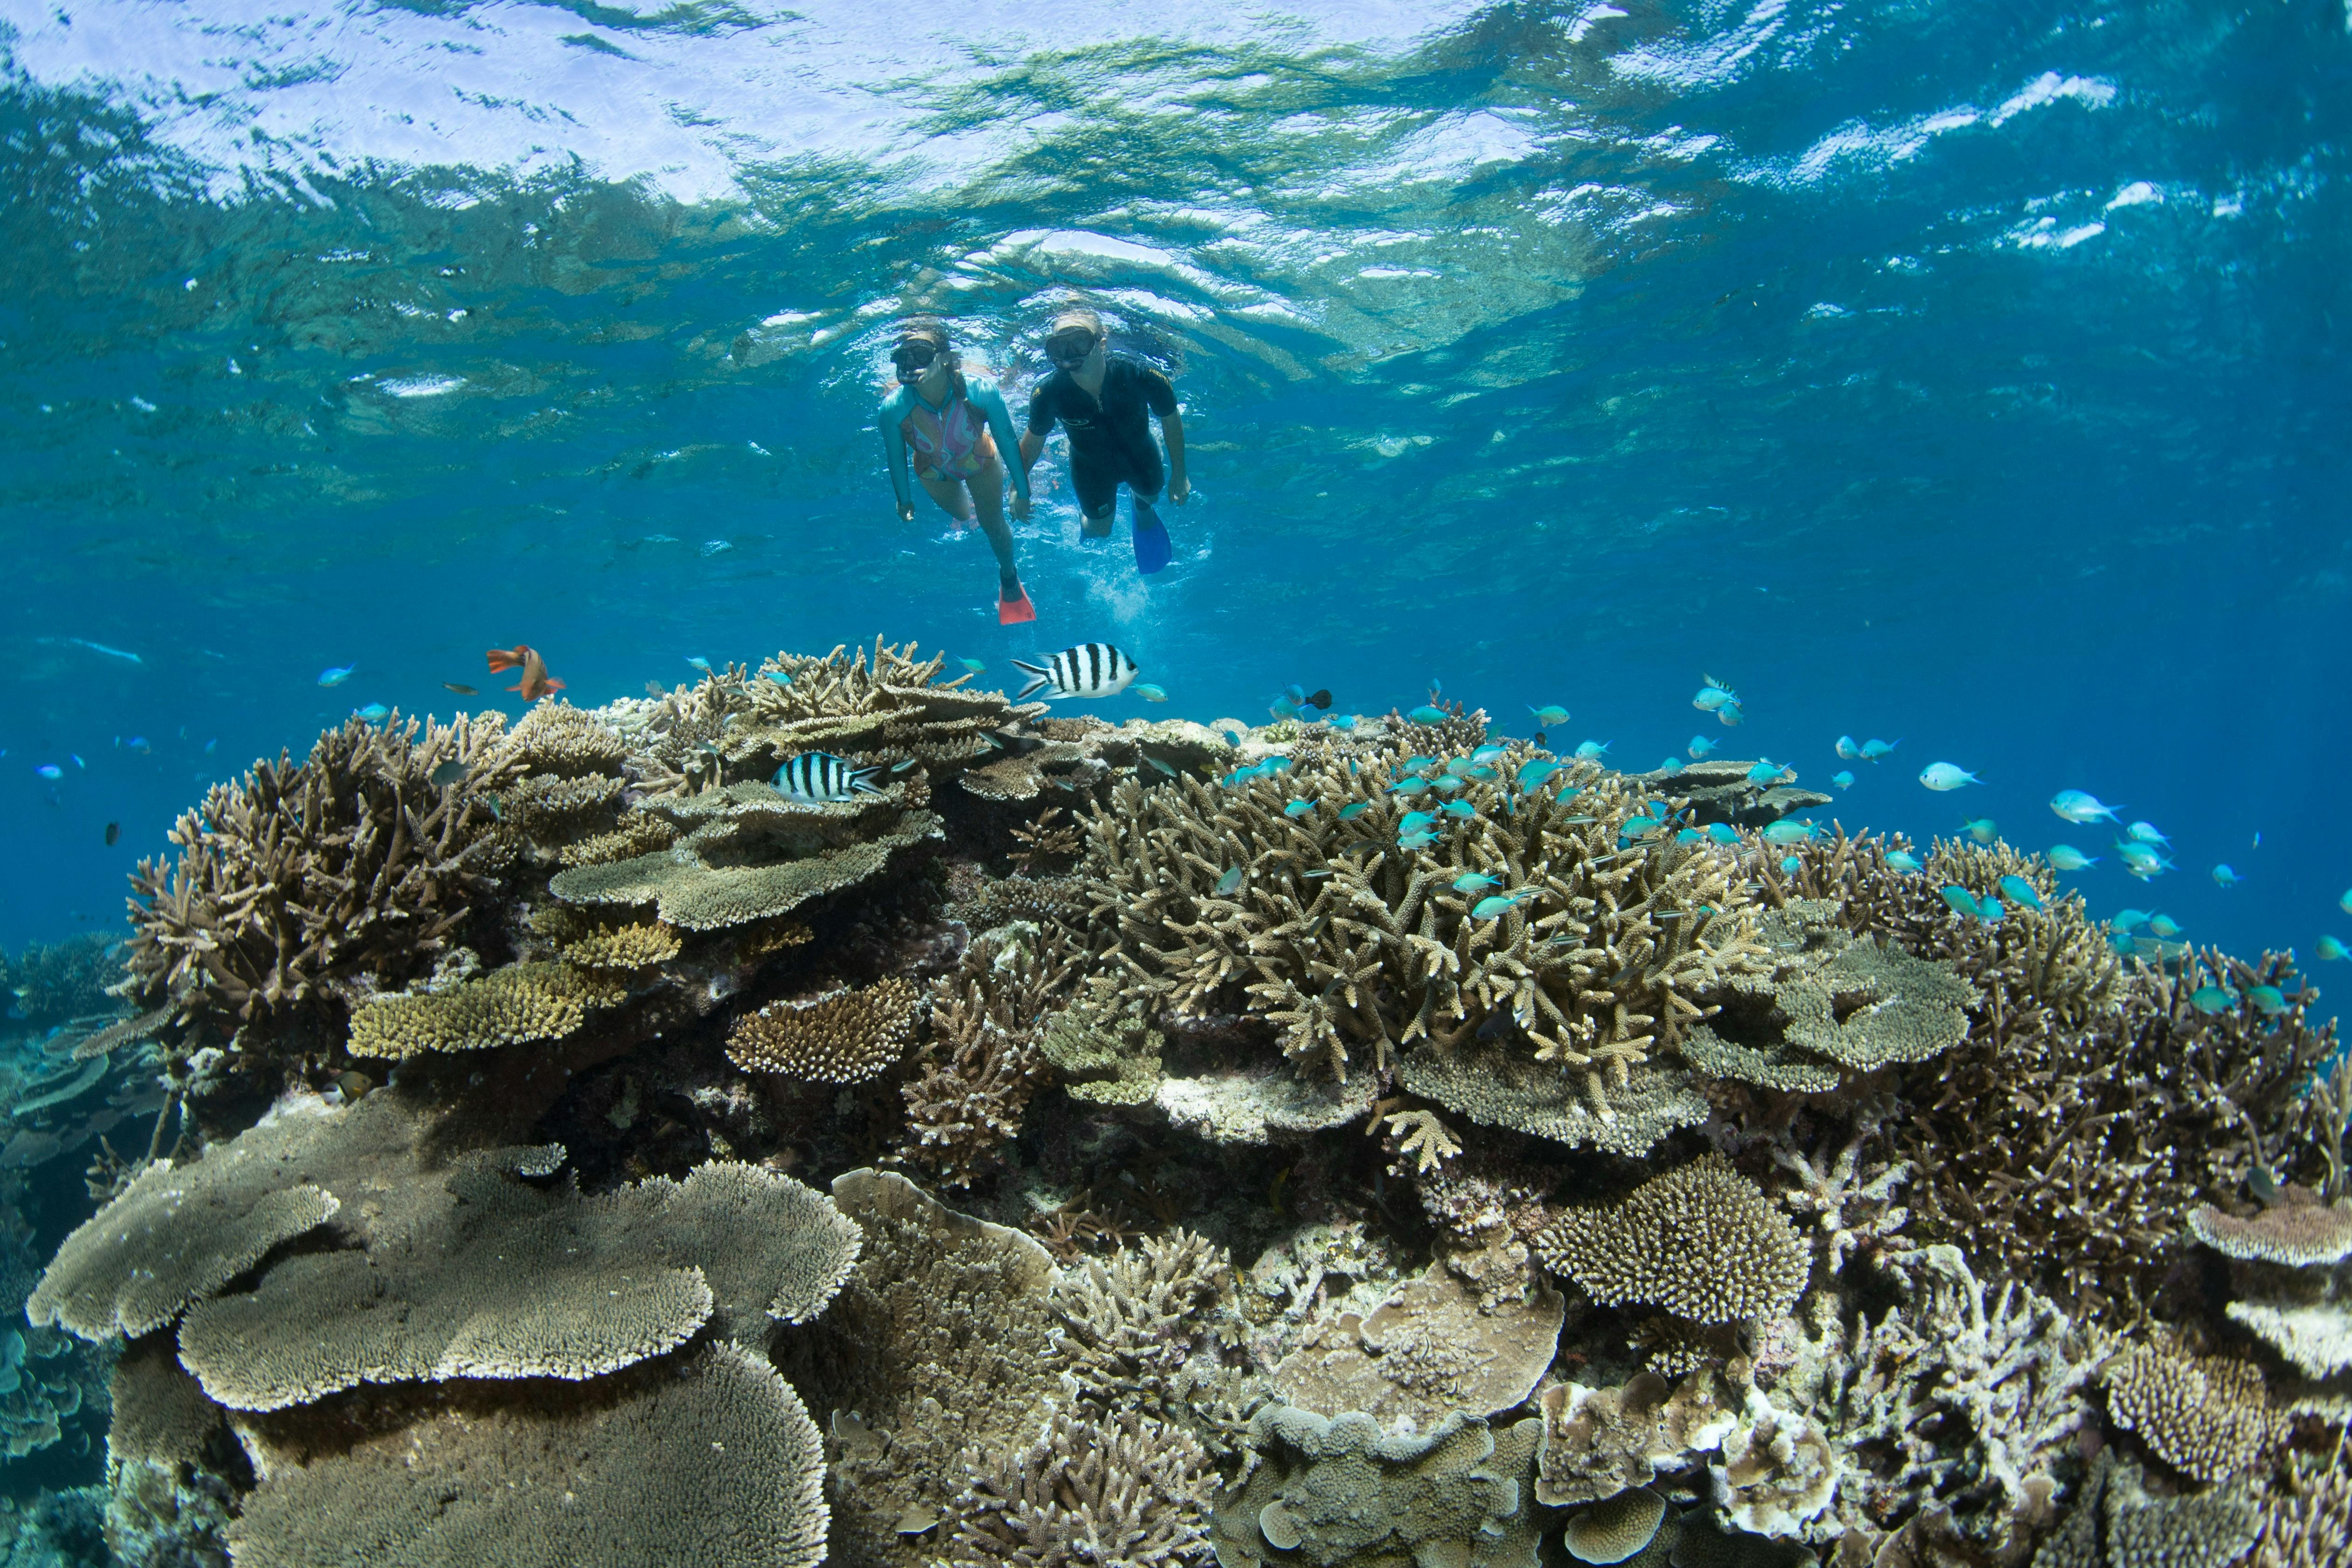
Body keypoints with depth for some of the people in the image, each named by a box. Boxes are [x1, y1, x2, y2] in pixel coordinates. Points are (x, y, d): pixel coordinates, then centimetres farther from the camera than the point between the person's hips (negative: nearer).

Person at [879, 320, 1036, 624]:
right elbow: (896, 458, -18)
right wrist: (904, 499, -3)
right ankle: (969, 503, 69)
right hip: (935, 473, 1)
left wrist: (1022, 492, -13)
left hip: (981, 464, -1)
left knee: (994, 527, 15)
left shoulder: (981, 392, -42)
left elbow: (1008, 443, -24)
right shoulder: (894, 408, -39)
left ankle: (1009, 578, 48)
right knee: (962, 516, 29)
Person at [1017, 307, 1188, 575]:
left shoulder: (1140, 377, -39)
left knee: (1150, 496, 31)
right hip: (1090, 465, -1)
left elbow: (1171, 419, -19)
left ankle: (1142, 507, 69)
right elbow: (1034, 439, -15)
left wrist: (1179, 475, -9)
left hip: (1139, 454, 1)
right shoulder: (1048, 394, -37)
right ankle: (1086, 516, 56)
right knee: (1101, 531, 19)